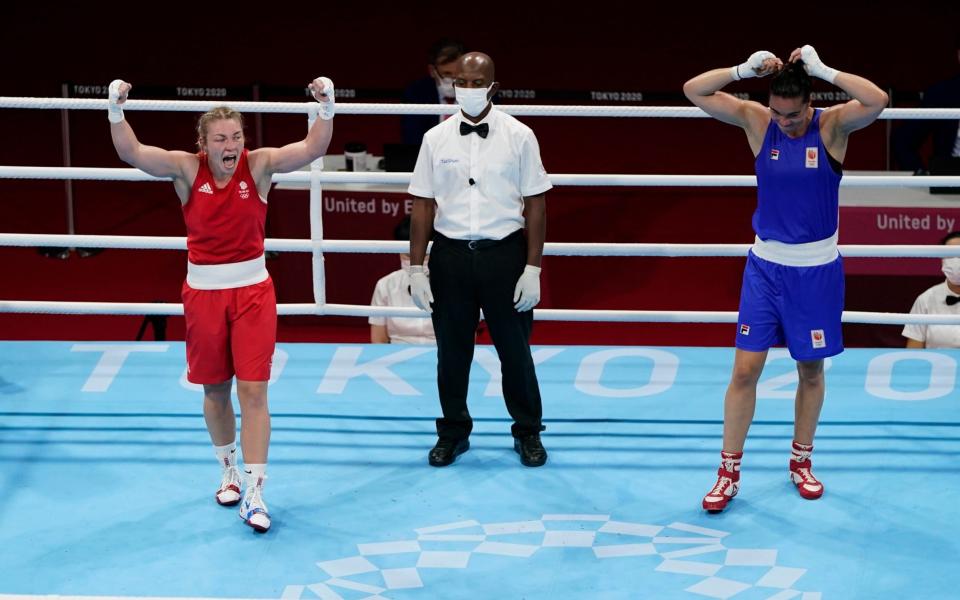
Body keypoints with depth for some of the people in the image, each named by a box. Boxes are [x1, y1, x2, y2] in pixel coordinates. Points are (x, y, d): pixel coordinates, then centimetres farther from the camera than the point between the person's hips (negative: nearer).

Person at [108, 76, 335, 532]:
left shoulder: (260, 165, -7)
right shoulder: (187, 168, -6)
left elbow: (313, 148, -16)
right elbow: (132, 153, -16)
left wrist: (327, 107, -31)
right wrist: (115, 110, -30)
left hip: (253, 289, -1)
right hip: (204, 290, 1)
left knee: (253, 391, -6)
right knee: (215, 389, 13)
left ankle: (255, 494, -4)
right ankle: (229, 471, 34)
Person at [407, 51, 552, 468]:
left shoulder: (519, 137, -3)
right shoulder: (436, 139, 2)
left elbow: (535, 203, -2)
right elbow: (423, 205, 4)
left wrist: (533, 268, -6)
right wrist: (416, 268, 1)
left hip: (504, 252, -1)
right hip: (450, 254, 2)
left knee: (515, 350, 7)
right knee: (451, 350, 11)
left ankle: (528, 432, 25)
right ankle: (453, 432, 28)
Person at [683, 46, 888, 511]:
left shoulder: (833, 125, -11)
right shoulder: (757, 121, -5)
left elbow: (878, 101, -31)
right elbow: (693, 91, -11)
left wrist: (822, 70, -29)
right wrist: (746, 69, -22)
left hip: (817, 269, -1)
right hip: (765, 264, 1)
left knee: (811, 369, 11)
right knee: (745, 368, -2)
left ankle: (801, 460, 29)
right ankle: (729, 472, 8)